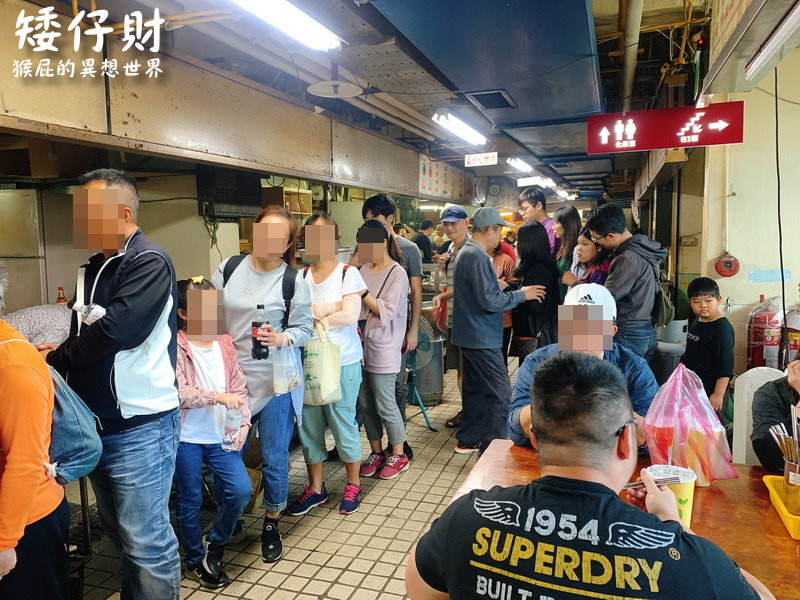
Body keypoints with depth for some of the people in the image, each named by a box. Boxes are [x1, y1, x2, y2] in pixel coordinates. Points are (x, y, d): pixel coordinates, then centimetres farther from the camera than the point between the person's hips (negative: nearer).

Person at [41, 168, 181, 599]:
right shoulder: (93, 269, 13)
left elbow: (115, 330, -24)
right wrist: (60, 352, -4)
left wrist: (55, 359, -9)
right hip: (97, 425, 9)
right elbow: (85, 337, 17)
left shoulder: (148, 263, -14)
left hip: (139, 427, -9)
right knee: (118, 530, 22)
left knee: (145, 541, 1)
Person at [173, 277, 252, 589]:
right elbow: (178, 393, -20)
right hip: (187, 437, -4)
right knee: (190, 501, 10)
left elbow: (239, 387, 4)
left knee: (241, 490, -6)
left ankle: (214, 544, 22)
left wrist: (243, 423, -6)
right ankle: (196, 560, 33)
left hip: (220, 435, 4)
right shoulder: (176, 348, -11)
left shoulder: (225, 344, 4)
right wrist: (217, 397, -27)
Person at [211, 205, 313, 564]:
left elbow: (304, 329, -3)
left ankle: (271, 524, 30)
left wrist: (281, 339, -22)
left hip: (274, 379, -3)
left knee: (274, 458, 7)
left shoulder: (293, 281, -7)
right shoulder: (228, 268, 2)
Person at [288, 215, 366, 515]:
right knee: (309, 425, 10)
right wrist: (330, 309, -16)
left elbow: (350, 315, -15)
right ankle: (316, 487, 27)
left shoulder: (348, 273, -4)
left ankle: (353, 485, 25)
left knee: (343, 422, 5)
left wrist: (312, 319, -10)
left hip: (342, 361, -4)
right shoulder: (301, 276, 6)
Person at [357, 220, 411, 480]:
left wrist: (362, 293, -17)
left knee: (385, 405, 2)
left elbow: (386, 311, -15)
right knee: (366, 404, 13)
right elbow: (357, 305, 13)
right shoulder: (365, 269, 10)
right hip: (361, 344, 7)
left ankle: (398, 455, 20)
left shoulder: (397, 274, -9)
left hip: (383, 348, -7)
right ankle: (376, 452, 29)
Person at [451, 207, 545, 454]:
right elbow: (489, 301, -23)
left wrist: (506, 290, 17)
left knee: (475, 388, 18)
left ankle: (468, 440, 28)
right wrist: (521, 295, -12)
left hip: (470, 335, 11)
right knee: (500, 392, -5)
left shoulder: (466, 252, 13)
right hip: (482, 338, -11)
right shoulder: (477, 257, -20)